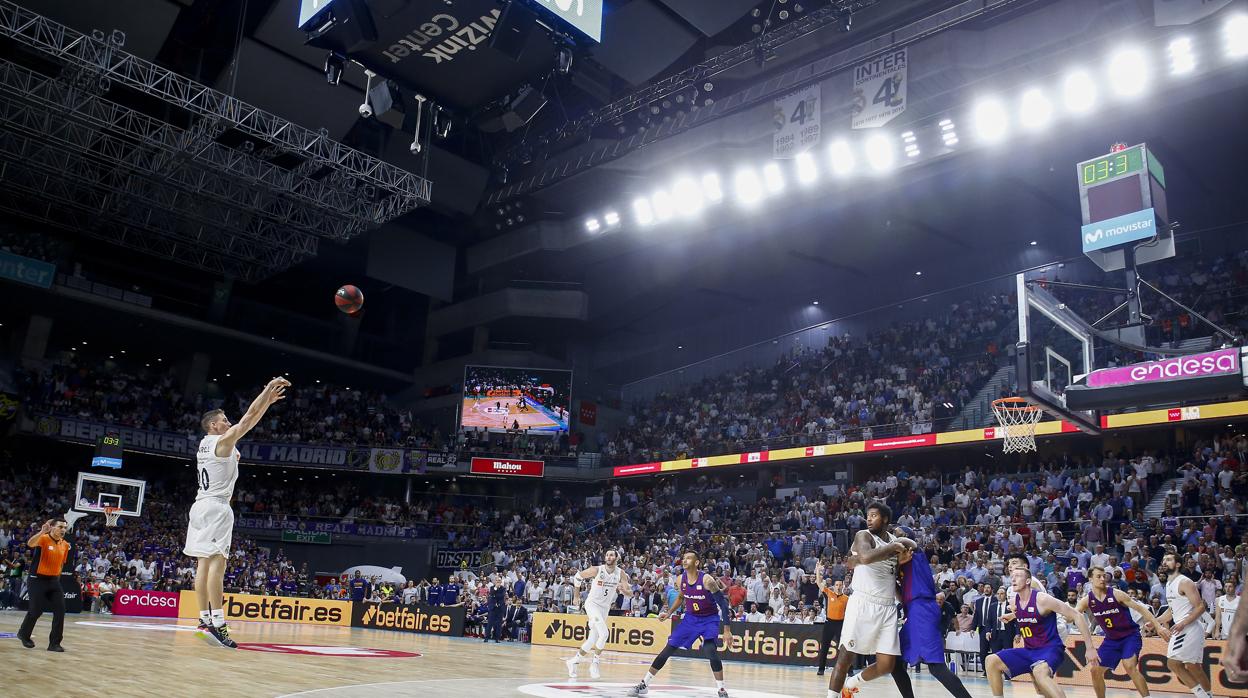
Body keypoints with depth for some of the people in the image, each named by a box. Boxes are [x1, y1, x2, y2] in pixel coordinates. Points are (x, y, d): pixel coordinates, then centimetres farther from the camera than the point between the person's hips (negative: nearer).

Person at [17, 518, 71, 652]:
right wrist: (42, 532, -50)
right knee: (36, 611, 0)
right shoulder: (43, 539, -13)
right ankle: (23, 634, 32)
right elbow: (30, 544, -36)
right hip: (38, 580, -5)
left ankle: (54, 643, 3)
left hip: (54, 580, 5)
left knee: (60, 610, -5)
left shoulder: (65, 545, 6)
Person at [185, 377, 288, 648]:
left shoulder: (205, 444, 19)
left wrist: (268, 400, 25)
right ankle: (217, 624, -20)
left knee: (204, 563, 7)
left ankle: (205, 620, 9)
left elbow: (247, 421, 25)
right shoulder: (223, 441, -6)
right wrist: (268, 389, -1)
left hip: (200, 506, 10)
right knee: (217, 562, -14)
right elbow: (249, 418, -8)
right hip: (216, 507, -10)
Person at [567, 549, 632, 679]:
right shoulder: (597, 570, -14)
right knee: (604, 634, -22)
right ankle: (595, 662, -6)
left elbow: (630, 592, -9)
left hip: (605, 607, 5)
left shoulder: (621, 574, -7)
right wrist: (577, 596, 4)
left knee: (593, 639, 7)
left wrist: (623, 589, -32)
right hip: (592, 604, -5)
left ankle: (574, 661, 24)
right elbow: (578, 576, 0)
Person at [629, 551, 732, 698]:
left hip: (709, 619, -5)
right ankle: (644, 684, 11)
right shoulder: (681, 579, -8)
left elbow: (723, 603, -22)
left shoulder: (706, 579, -25)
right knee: (668, 649, 2)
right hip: (690, 618, 5)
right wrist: (669, 612, 4)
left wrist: (727, 630, -25)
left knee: (710, 650, -29)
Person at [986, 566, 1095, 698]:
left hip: (1050, 649, -7)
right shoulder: (1014, 600, 3)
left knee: (1040, 672, -41)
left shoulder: (1042, 599, -18)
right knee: (992, 661, -7)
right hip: (1029, 650, 7)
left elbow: (1077, 616, -16)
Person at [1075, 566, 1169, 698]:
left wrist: (1158, 627, -19)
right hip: (1111, 639, 5)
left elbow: (1141, 608, -13)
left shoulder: (1116, 594, -16)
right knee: (1096, 671, 1)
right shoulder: (1086, 600, -7)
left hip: (1130, 635, -5)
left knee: (1129, 666, -27)